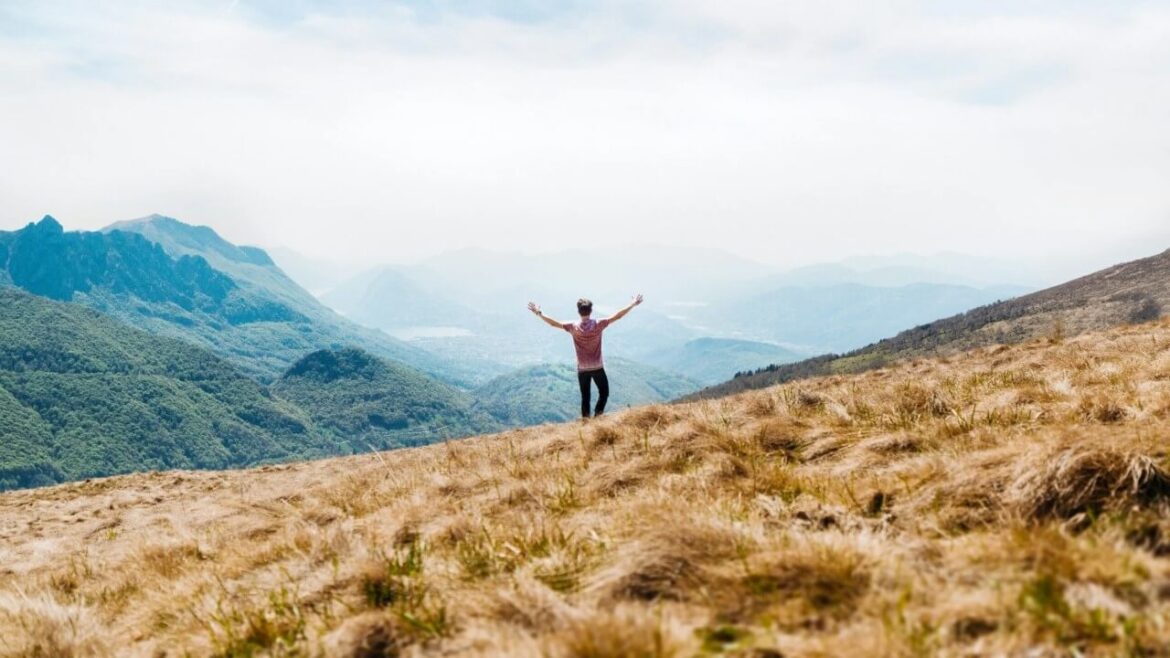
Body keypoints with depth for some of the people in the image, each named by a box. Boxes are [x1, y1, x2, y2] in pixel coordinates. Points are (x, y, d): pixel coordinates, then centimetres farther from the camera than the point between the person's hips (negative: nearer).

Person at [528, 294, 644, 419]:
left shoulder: (573, 327, -12)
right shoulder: (598, 325, -13)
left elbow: (554, 323, -6)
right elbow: (617, 316, -8)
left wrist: (539, 313, 4)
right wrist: (632, 304, 0)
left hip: (582, 369, 1)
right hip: (597, 367, -1)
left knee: (585, 397, 11)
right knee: (604, 392, 16)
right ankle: (597, 415, 3)